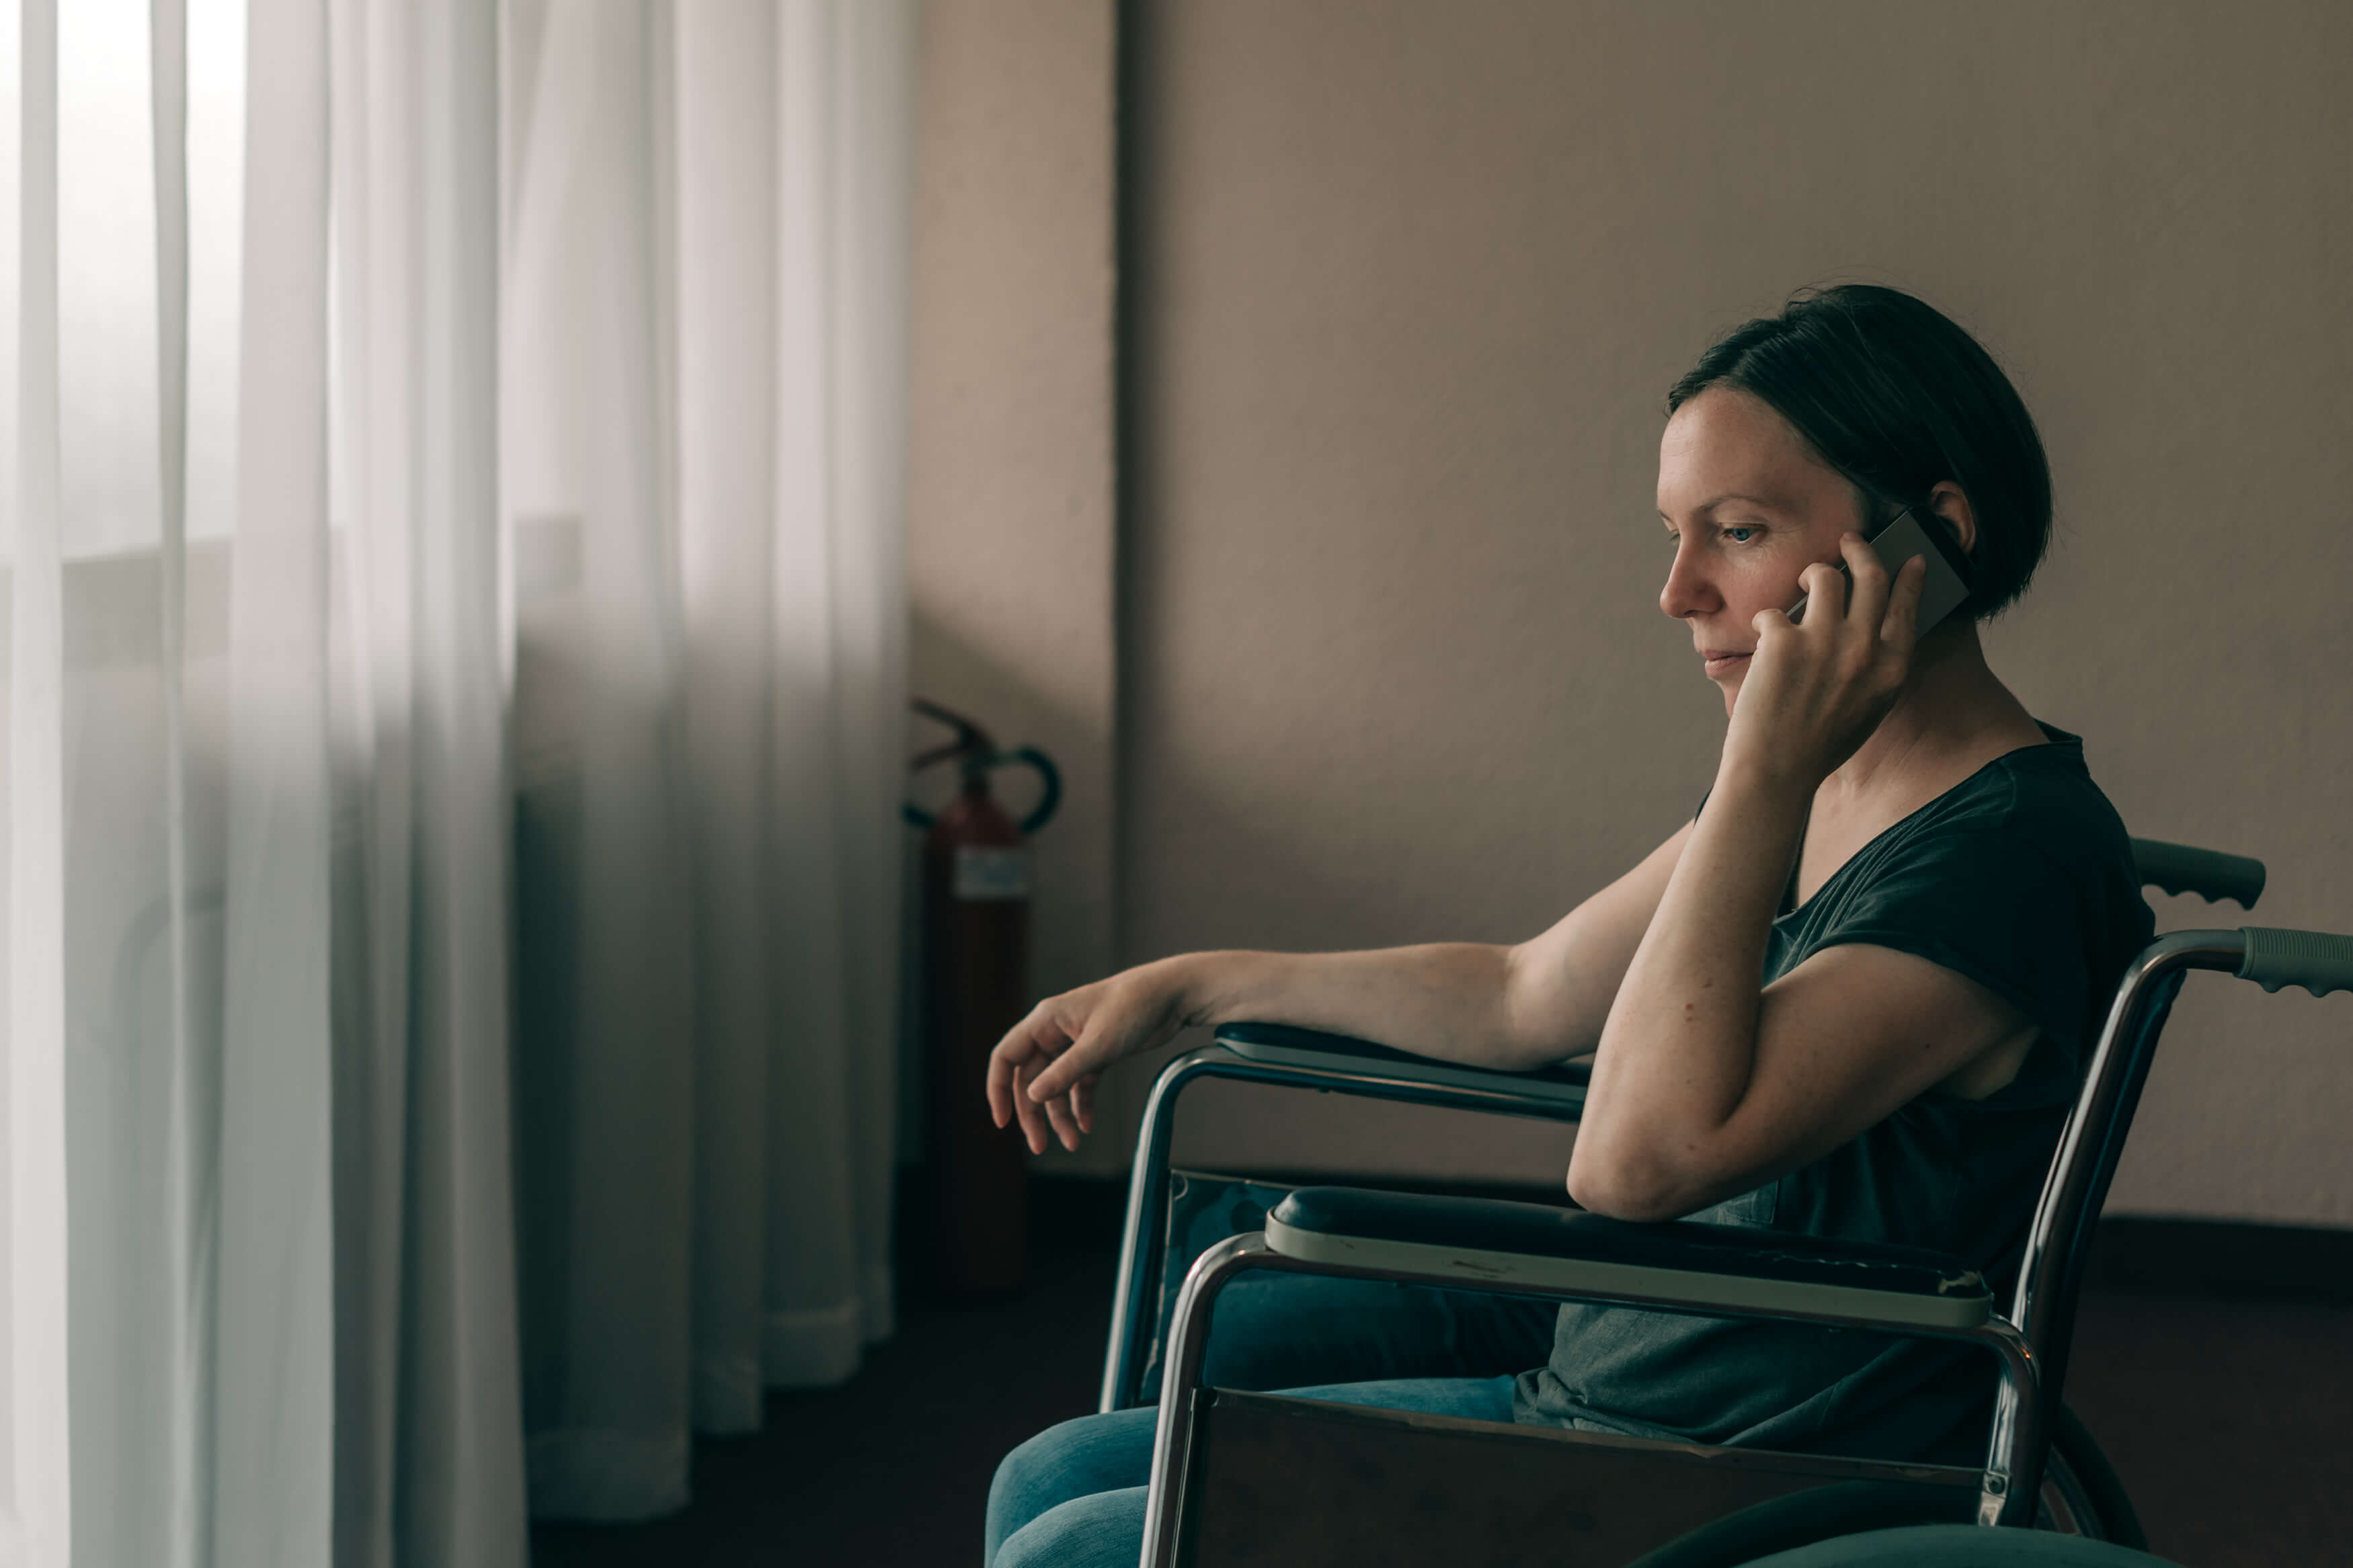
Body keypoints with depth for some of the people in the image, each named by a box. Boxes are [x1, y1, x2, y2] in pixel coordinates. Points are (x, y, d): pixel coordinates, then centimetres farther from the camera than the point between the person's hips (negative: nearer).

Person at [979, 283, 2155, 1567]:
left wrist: (1764, 768, -28)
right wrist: (1180, 988, 22)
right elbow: (1525, 998, 20)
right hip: (1579, 1399, 9)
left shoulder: (2009, 853, -23)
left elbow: (1636, 1157, -32)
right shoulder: (1823, 790, 6)